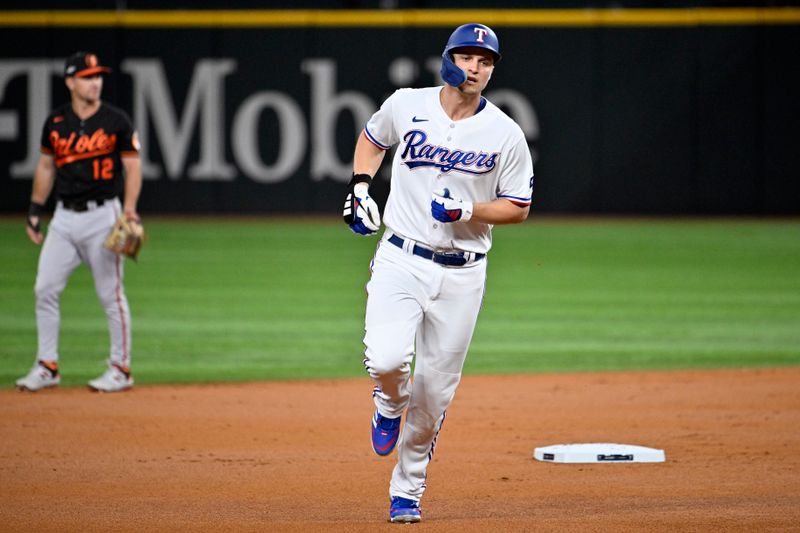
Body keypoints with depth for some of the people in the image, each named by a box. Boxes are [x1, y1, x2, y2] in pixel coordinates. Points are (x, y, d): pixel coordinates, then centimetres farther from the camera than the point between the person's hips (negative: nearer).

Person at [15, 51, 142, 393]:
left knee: (110, 294, -2)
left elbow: (132, 167, -2)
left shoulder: (116, 121, -4)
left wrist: (129, 209, -15)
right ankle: (47, 367, 9)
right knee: (45, 289, 0)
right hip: (65, 216, 4)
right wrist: (35, 210, 11)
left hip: (102, 216, -4)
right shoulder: (55, 122, 6)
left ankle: (121, 368, 8)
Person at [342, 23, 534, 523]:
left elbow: (518, 208, 3)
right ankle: (392, 402, 14)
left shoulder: (506, 134, -4)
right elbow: (371, 138, 20)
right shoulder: (407, 105, -1)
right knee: (387, 360, -23)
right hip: (401, 260, 0)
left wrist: (469, 210, -15)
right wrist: (361, 186, 3)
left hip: (462, 273, 1)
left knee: (435, 390, 4)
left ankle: (408, 490, 22)